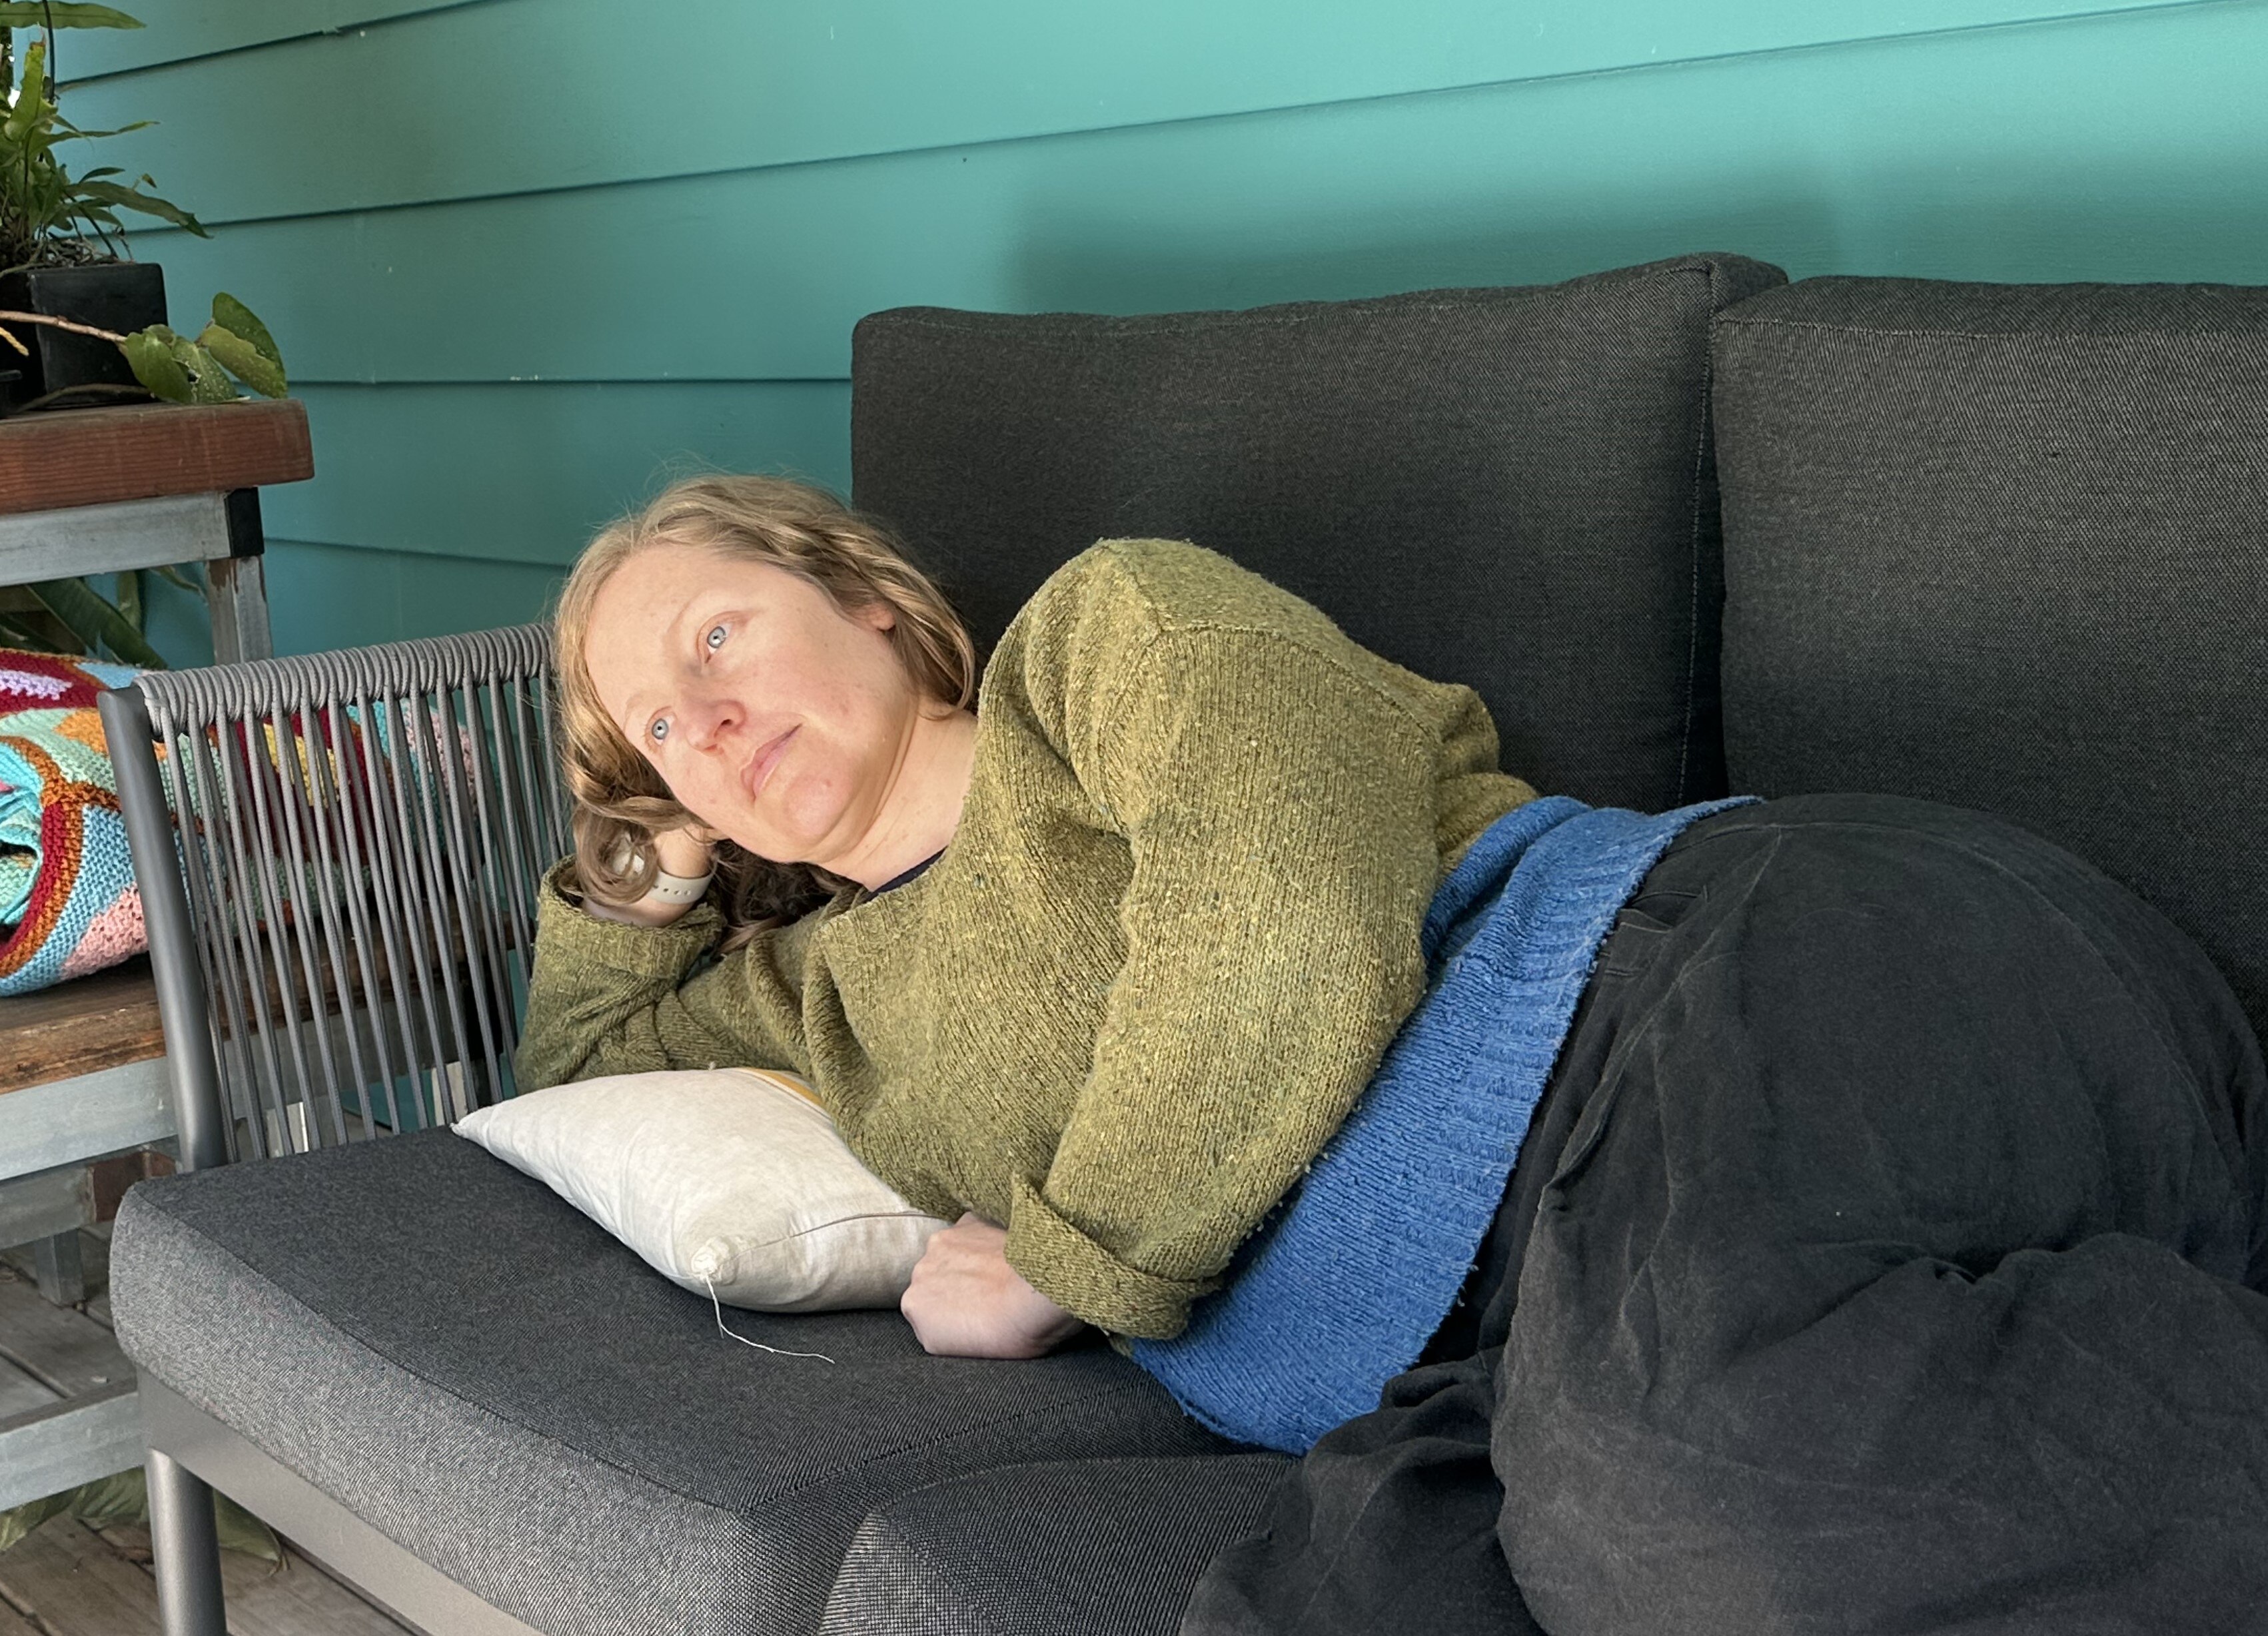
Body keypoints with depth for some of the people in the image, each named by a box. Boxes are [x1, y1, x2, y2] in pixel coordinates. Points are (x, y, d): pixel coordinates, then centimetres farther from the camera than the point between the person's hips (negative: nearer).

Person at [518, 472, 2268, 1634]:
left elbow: (1286, 938, -7)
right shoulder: (831, 988, 31)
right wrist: (649, 857, 31)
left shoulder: (1112, 621, 11)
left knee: (1687, 1436, -41)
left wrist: (1058, 1264, 4)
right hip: (1524, 1324, 6)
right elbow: (579, 1062, 49)